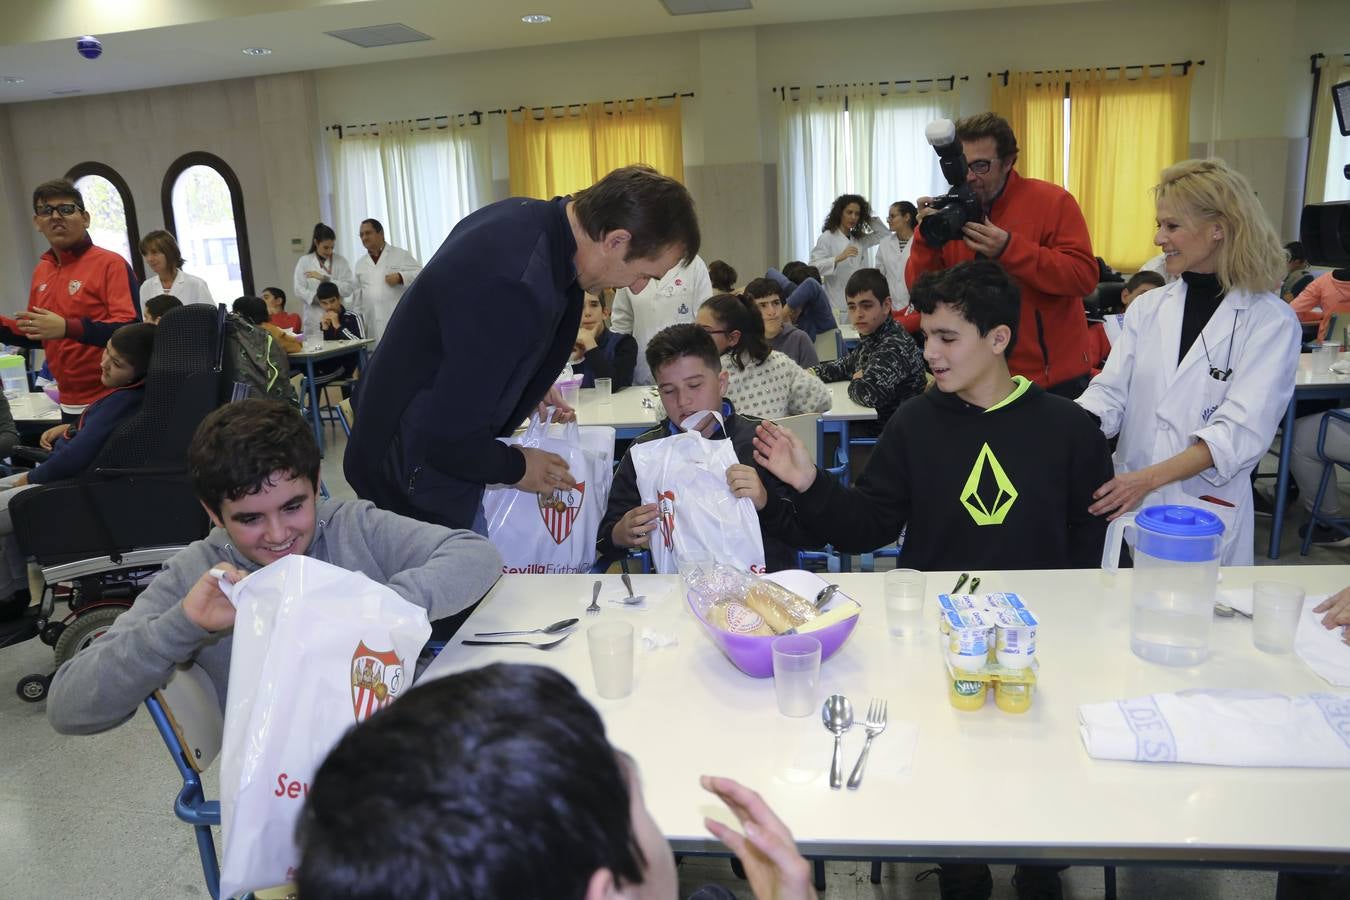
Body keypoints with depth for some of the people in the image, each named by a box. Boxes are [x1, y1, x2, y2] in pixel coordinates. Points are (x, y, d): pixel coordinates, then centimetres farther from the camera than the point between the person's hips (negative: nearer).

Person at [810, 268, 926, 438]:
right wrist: (811, 373, 0)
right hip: (867, 426, 8)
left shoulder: (895, 346, -24)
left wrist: (855, 383, -12)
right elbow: (845, 365, 20)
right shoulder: (871, 339, 5)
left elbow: (869, 393, -36)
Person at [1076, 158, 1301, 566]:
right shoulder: (1147, 307, 5)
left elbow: (1242, 431, -16)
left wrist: (1149, 478, -28)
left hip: (1206, 511, -3)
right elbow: (1110, 393, 0)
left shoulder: (1271, 322, -7)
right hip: (1128, 500, 3)